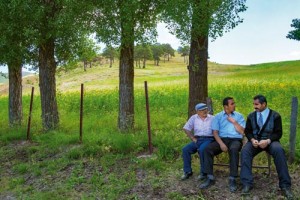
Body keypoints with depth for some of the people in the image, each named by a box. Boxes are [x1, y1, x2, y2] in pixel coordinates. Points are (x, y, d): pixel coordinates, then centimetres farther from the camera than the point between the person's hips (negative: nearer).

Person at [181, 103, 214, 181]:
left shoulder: (212, 118, 6)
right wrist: (193, 138, 2)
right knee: (185, 149, -19)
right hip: (197, 139, 3)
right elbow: (186, 129, 10)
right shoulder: (193, 118, 11)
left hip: (208, 139, -3)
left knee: (202, 149, -34)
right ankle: (187, 171, -7)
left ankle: (203, 172, -17)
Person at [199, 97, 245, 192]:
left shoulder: (239, 116, 12)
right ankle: (210, 178, -21)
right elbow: (215, 132, 1)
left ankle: (232, 179, -31)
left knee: (233, 149, -37)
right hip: (222, 139, 1)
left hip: (235, 140, -1)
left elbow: (242, 132, 4)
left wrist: (234, 122, -6)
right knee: (208, 148, -27)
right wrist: (221, 143, -15)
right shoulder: (218, 116, 9)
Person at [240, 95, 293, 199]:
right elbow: (247, 131, 8)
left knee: (279, 150, -35)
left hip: (270, 141, -2)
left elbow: (278, 133, -3)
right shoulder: (251, 116, 10)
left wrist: (267, 141, -22)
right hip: (255, 140, 2)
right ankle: (247, 184, -26)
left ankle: (285, 185, -25)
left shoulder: (275, 115, 1)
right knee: (245, 151, -30)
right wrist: (252, 140, -14)